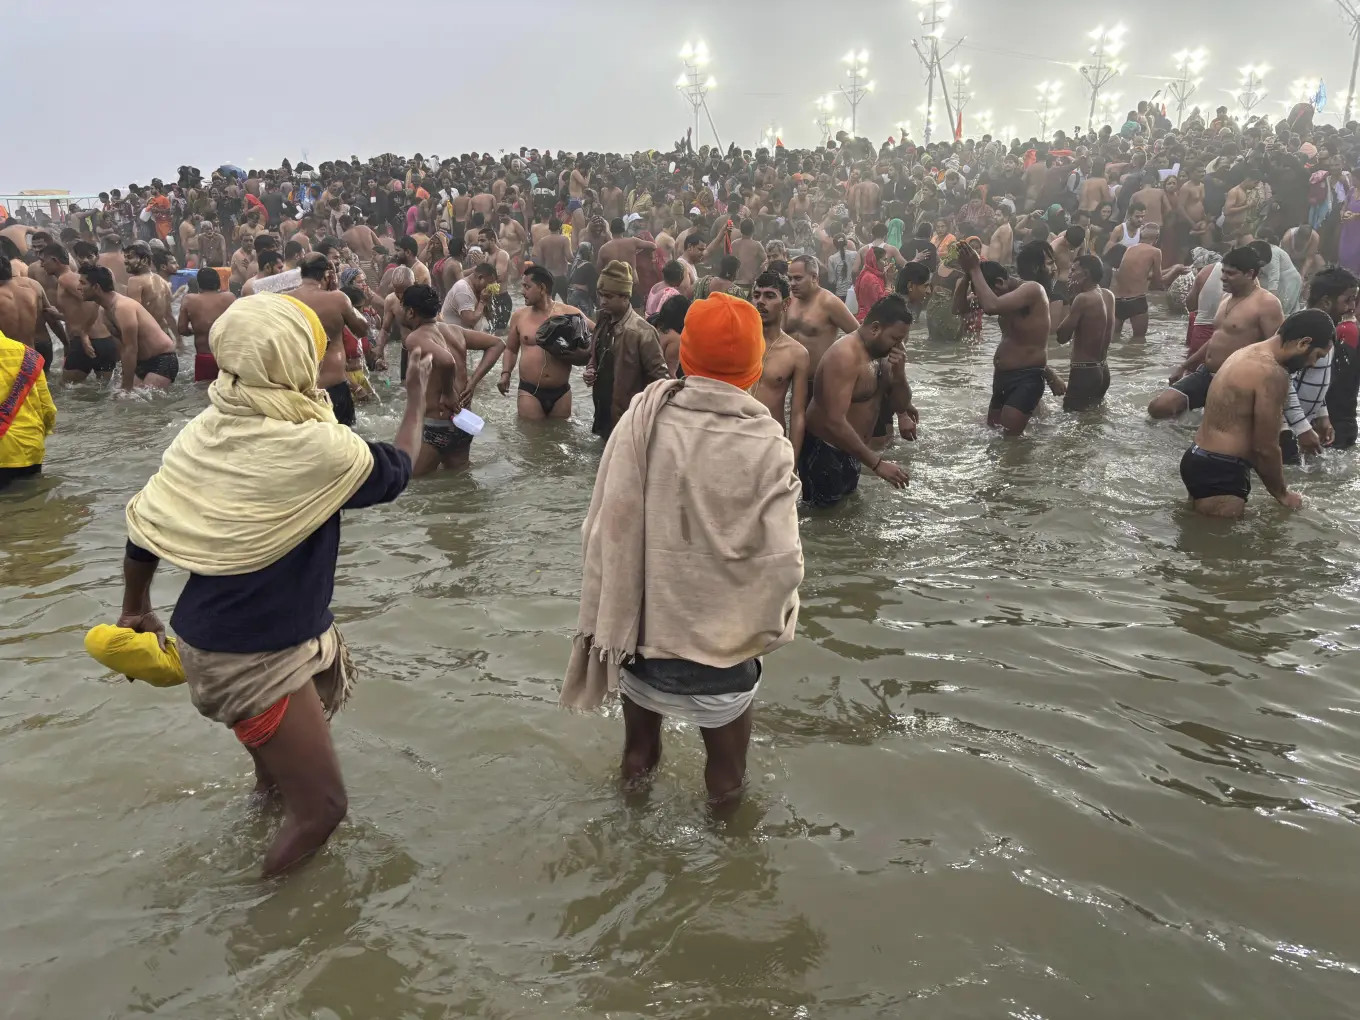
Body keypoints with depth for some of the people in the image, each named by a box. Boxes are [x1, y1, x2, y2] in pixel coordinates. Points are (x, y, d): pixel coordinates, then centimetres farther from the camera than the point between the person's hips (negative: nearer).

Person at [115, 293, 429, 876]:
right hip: (253, 657, -9)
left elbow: (146, 524, 3)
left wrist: (135, 610, 19)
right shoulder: (314, 448, -25)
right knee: (321, 807, 1)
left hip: (208, 635, 9)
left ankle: (270, 790, 64)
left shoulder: (204, 431, -4)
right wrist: (417, 399, 11)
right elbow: (395, 471, -6)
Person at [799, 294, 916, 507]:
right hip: (824, 453, -10)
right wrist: (877, 463, -33)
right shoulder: (845, 356, -26)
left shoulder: (881, 354, 3)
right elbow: (835, 423, -34)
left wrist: (899, 372, -14)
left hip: (849, 451, 10)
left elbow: (900, 405, 7)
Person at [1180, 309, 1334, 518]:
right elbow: (1266, 448, -14)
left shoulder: (1246, 354, 13)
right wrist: (1282, 494, 2)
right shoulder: (1272, 373, -18)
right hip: (1218, 472, -11)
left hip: (1198, 460, 11)